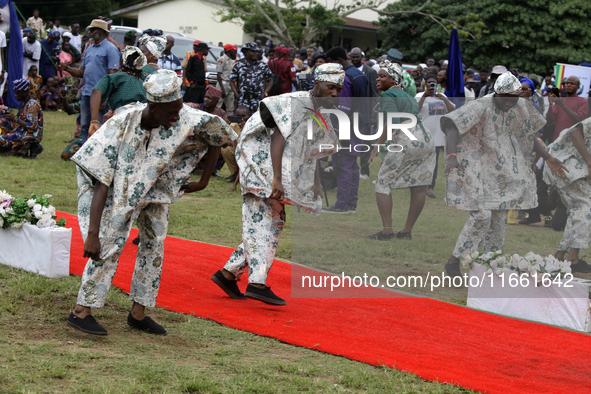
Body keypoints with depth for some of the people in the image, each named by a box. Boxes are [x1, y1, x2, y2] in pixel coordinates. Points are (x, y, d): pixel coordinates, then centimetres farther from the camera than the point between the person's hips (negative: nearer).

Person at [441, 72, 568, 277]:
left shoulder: (520, 108, -1)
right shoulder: (481, 106, -21)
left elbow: (528, 135, 15)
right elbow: (452, 126, -30)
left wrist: (548, 158, 9)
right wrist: (452, 156, -43)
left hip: (500, 168, 7)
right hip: (475, 166, -7)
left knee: (499, 217, 8)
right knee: (481, 215, -15)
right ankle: (454, 262, -6)